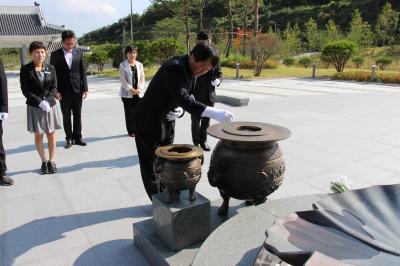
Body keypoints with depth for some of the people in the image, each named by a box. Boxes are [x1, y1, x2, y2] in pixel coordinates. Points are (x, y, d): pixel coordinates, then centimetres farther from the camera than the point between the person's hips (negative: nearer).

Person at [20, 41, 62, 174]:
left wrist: (47, 101, -14)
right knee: (38, 135, 6)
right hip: (34, 106, -2)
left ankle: (51, 161, 16)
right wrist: (40, 102, -17)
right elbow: (25, 90, -7)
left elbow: (54, 88, 2)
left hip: (50, 105, 2)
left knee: (51, 133, 6)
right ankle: (44, 161, 19)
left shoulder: (50, 68, 2)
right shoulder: (25, 69, -5)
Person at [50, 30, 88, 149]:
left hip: (77, 90, 2)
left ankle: (77, 137, 18)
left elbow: (82, 72, 6)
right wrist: (56, 90, -10)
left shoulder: (78, 53, 6)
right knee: (66, 116, 6)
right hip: (64, 91, -2)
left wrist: (85, 88, 0)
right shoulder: (55, 54, -1)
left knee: (78, 115, 8)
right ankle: (69, 138, 16)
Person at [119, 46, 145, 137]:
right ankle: (131, 131, 11)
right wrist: (131, 89, -17)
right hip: (127, 93, -3)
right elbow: (122, 79, -9)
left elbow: (142, 78, 5)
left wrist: (139, 89, -10)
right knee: (129, 112, 2)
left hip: (137, 93, 3)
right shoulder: (123, 65, -3)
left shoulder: (139, 64, 9)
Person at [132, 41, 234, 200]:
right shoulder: (173, 68, -26)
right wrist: (214, 113, -48)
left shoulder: (189, 71, 3)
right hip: (148, 122, -8)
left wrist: (179, 110, -13)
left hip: (166, 122, 8)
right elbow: (183, 99, -39)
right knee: (151, 167, 4)